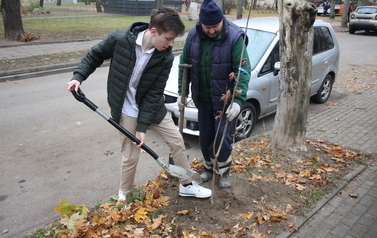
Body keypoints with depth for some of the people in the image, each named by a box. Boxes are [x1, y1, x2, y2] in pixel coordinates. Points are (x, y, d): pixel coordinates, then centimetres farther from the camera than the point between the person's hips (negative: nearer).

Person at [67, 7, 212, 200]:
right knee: (130, 156, 2)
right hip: (126, 109, -3)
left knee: (177, 141, 5)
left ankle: (186, 185, 27)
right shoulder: (119, 39, -21)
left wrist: (143, 126, -16)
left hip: (152, 106, 3)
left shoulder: (165, 57, -16)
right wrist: (78, 76, -14)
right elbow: (95, 55, -2)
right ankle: (125, 195, 30)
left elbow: (154, 93, -14)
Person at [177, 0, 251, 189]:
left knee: (222, 136, 0)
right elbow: (185, 65, 3)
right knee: (205, 136, 14)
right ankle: (208, 166, 38)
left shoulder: (235, 37, -19)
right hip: (203, 98, 4)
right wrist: (182, 92, 2)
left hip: (225, 99, -4)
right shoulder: (193, 35, -6)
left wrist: (238, 100, -32)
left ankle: (224, 171, 24)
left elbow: (243, 71, -22)